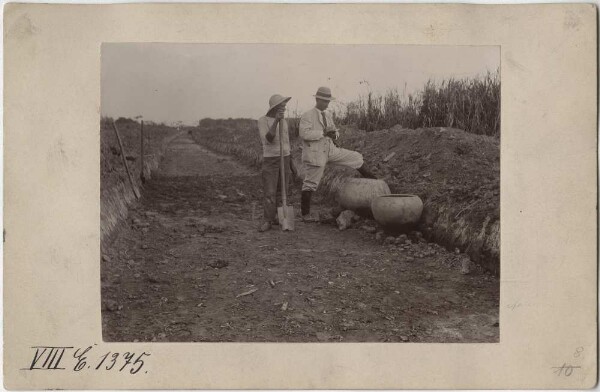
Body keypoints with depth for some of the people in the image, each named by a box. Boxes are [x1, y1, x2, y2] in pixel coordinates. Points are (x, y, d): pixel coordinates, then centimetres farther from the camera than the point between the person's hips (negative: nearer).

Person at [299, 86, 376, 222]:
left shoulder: (328, 115, 12)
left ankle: (371, 180, 23)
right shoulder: (307, 116, -11)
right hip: (315, 153, -7)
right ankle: (305, 214, 12)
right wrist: (323, 133, -26)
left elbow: (335, 130, 20)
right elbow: (303, 133, -24)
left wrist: (334, 134, -6)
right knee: (310, 184, 1)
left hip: (330, 150, 7)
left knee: (356, 158, 6)